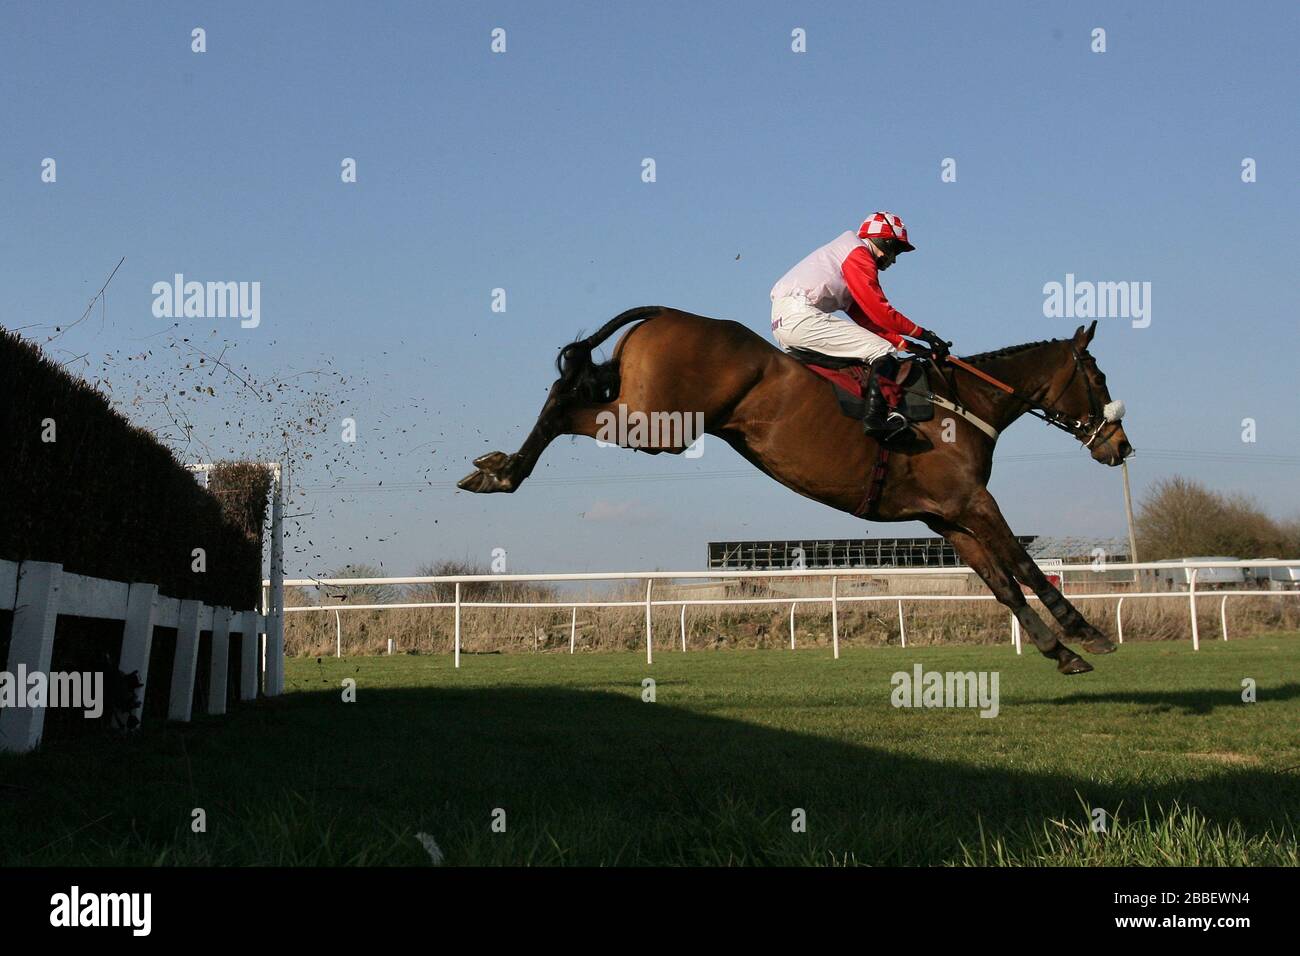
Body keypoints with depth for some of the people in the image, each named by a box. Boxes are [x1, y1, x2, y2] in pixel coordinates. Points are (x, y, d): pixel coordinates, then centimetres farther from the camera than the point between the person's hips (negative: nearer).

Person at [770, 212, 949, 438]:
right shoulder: (858, 253, -2)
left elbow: (865, 317, 23)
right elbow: (879, 312, -9)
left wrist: (904, 343, 15)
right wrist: (924, 334, -2)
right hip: (801, 315, -11)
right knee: (883, 352, -12)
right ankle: (876, 417, -26)